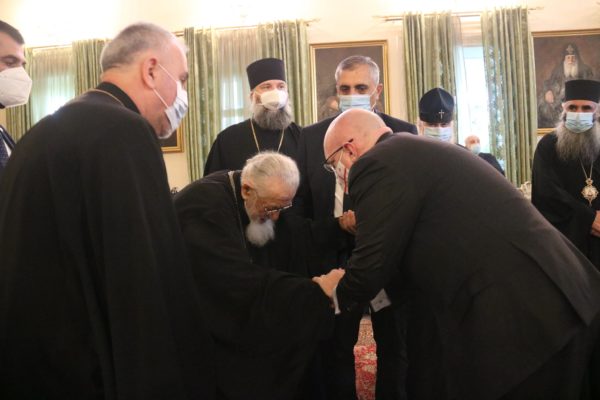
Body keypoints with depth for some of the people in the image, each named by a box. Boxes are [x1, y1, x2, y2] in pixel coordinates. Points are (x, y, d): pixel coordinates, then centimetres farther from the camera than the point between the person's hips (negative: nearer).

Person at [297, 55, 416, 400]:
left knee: (395, 352, 16)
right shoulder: (312, 136, 3)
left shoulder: (404, 133, -1)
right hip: (334, 259, 1)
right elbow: (301, 201, 3)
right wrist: (339, 224, -10)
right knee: (335, 354, 14)